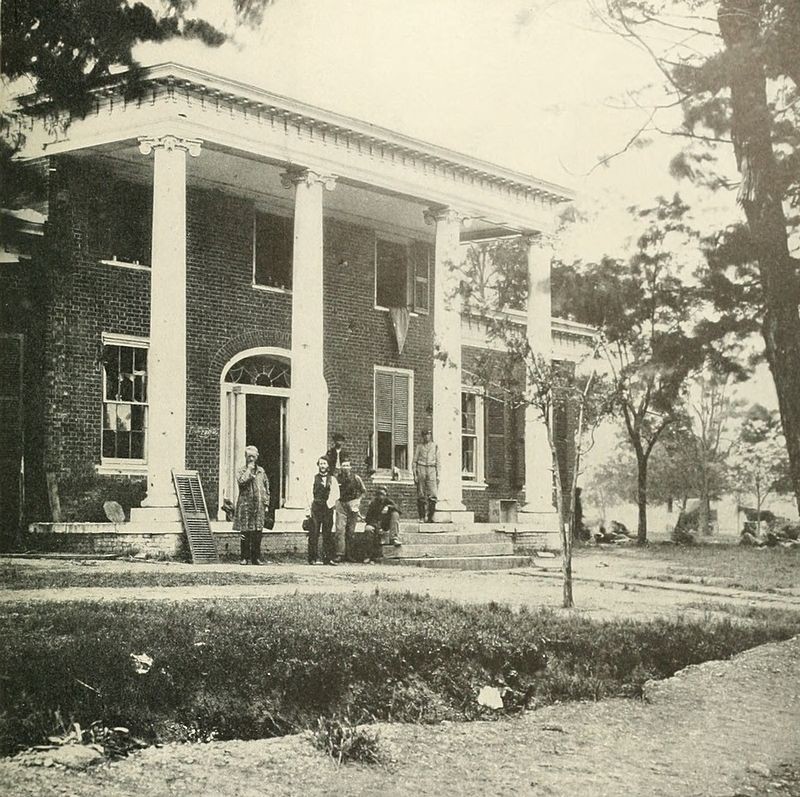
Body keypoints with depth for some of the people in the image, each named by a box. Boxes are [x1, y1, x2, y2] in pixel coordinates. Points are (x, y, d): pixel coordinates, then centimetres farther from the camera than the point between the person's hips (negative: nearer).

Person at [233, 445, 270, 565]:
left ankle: (256, 557, 8)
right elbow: (241, 481, -19)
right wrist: (249, 470, -11)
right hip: (245, 505, -2)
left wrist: (266, 504, 9)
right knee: (245, 533, -1)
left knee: (257, 533, 1)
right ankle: (245, 557, 6)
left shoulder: (261, 471, 14)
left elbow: (267, 488, 16)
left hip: (259, 506, 3)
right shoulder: (242, 471, 4)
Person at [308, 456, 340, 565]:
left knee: (327, 534, 2)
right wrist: (310, 509, -6)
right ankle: (312, 559, -1)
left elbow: (336, 494, 6)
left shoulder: (332, 479, 11)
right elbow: (311, 494, 2)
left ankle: (327, 558, 5)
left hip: (328, 508, 1)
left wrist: (329, 502, -10)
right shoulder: (314, 478, 7)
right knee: (314, 533, -4)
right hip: (316, 508, -1)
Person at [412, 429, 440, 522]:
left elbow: (438, 462, 12)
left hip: (431, 470, 0)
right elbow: (414, 461, 8)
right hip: (421, 469, 0)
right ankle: (421, 517, 4)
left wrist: (438, 475, 4)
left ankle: (430, 517, -8)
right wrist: (415, 475, -2)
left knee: (433, 495, -12)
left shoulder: (435, 446, 12)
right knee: (421, 496, -1)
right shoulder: (419, 446, 9)